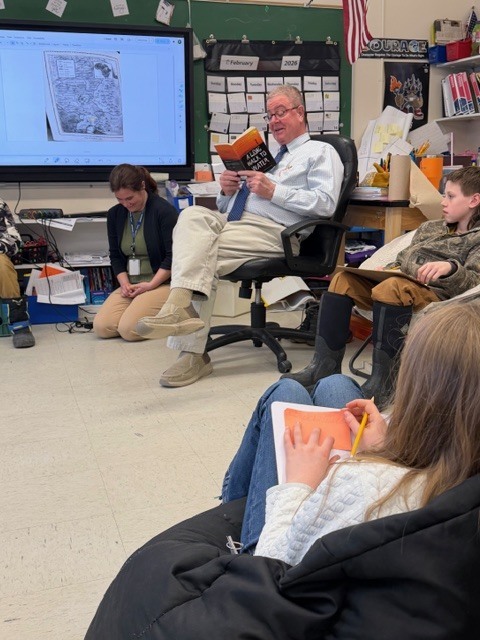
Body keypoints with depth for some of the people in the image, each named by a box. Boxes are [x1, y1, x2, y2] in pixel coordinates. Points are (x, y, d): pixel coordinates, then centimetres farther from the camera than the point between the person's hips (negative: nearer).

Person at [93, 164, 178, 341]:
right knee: (101, 327, -15)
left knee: (128, 329, -25)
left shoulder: (165, 211, -10)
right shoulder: (115, 214, 9)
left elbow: (173, 256, -13)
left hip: (162, 283, -6)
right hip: (130, 285, 6)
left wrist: (151, 285, -16)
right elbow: (115, 255, 13)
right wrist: (124, 283, -3)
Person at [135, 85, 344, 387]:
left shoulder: (321, 152, 12)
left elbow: (326, 203, -8)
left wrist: (273, 191, -12)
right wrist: (227, 191, 7)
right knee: (193, 215, -25)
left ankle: (193, 354, -30)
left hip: (271, 230, -6)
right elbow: (226, 207, 31)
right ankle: (182, 306, -35)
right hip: (228, 222, 7)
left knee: (204, 255, -28)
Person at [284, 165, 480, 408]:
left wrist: (450, 268, -32)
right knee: (343, 279, -7)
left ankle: (381, 382, -34)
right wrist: (384, 270, 5)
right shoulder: (430, 227, 26)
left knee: (391, 287, -37)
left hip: (437, 295, -8)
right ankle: (325, 363, -13)